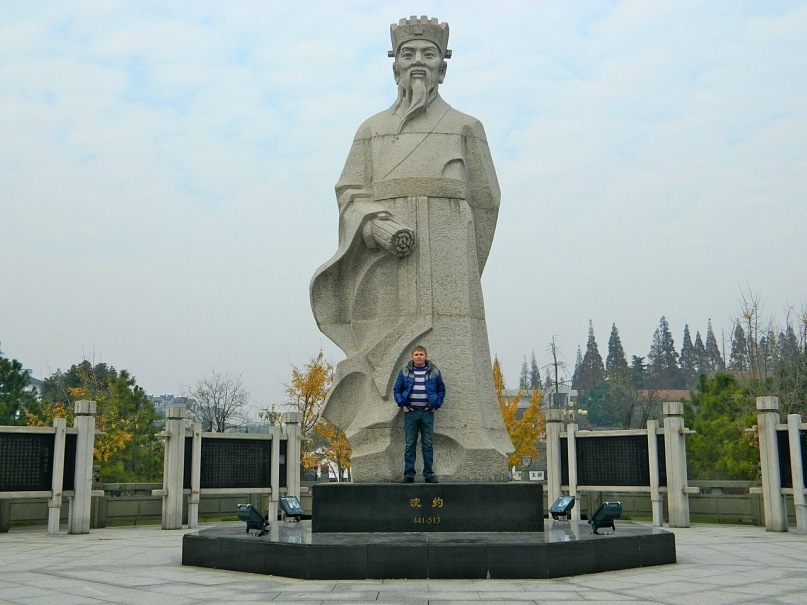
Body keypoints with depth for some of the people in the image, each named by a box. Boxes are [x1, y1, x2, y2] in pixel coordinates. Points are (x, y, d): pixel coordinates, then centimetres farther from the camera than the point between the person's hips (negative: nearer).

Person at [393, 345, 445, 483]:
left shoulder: (434, 372, 6)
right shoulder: (405, 372, 5)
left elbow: (441, 390, 12)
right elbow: (397, 390, 9)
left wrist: (436, 405, 2)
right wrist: (402, 405, -2)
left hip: (427, 412, 0)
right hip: (410, 412, 0)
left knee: (428, 444, 3)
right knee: (410, 444, 1)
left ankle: (429, 474, 9)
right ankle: (409, 474, 6)